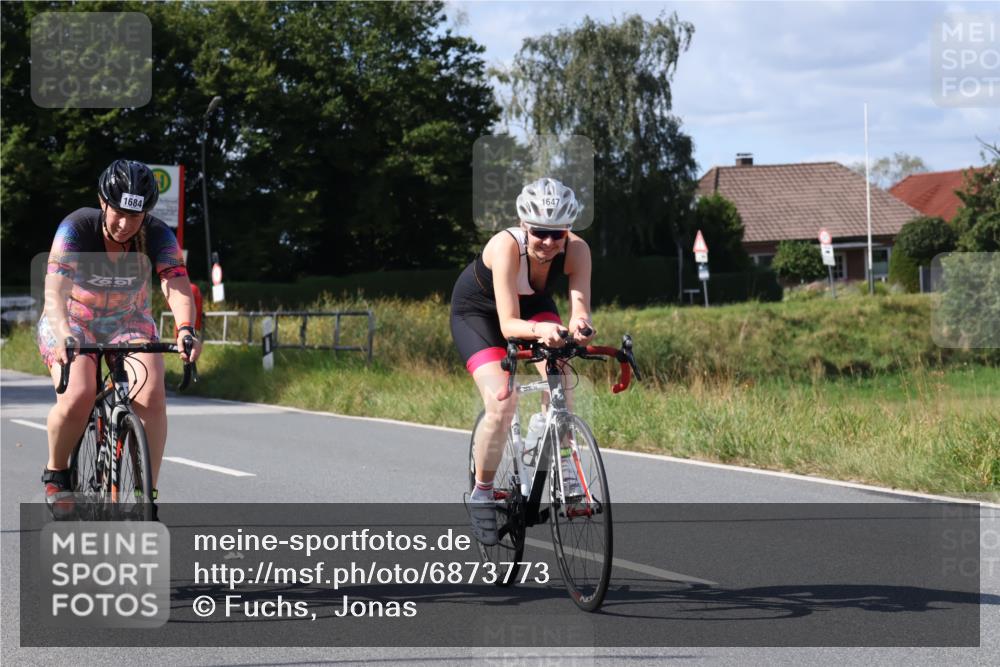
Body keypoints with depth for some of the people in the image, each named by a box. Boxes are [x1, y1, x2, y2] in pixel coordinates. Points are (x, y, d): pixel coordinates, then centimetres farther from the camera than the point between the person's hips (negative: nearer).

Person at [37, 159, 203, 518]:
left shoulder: (156, 234, -20)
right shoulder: (77, 228, -26)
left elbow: (176, 285, -34)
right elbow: (55, 288, -38)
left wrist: (185, 330, -54)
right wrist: (62, 334, -57)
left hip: (129, 323, 2)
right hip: (72, 324, -2)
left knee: (151, 395, -23)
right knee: (77, 397, -28)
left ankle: (146, 496, -12)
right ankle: (55, 472, 1)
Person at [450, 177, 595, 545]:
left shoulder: (576, 250, -29)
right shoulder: (506, 246, -38)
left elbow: (579, 308, -37)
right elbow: (508, 325, -43)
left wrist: (579, 325, -60)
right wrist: (540, 329, -63)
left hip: (533, 304, 4)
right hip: (477, 311, -4)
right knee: (501, 402, -22)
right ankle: (481, 494, -2)